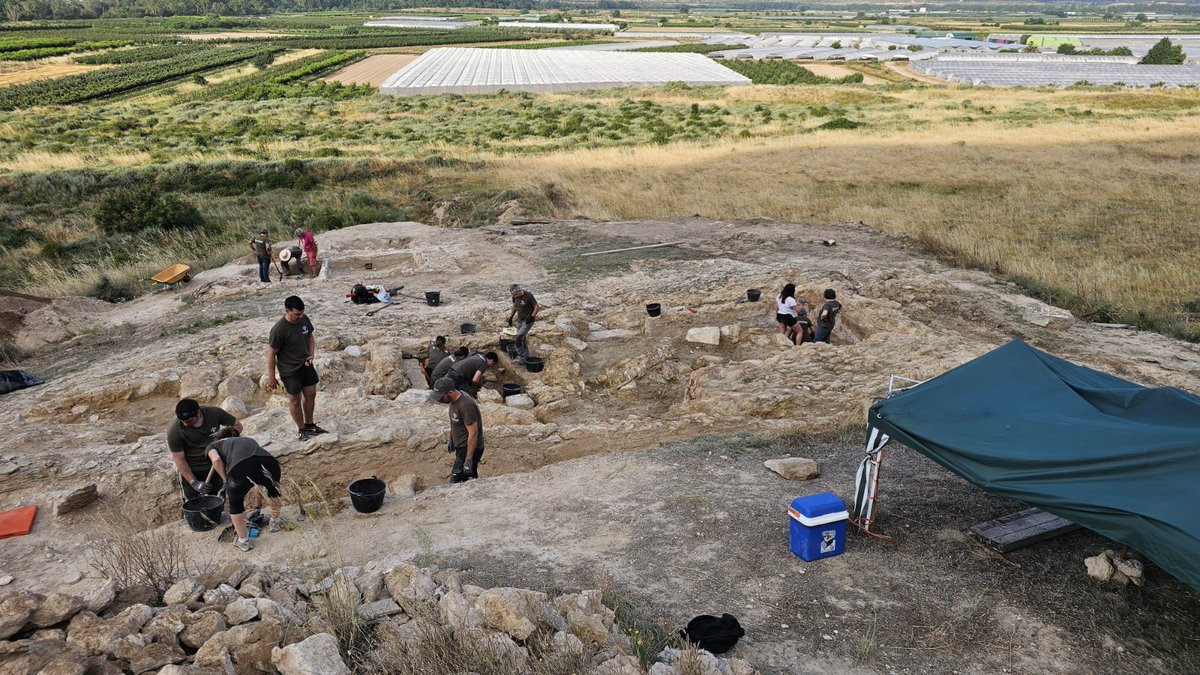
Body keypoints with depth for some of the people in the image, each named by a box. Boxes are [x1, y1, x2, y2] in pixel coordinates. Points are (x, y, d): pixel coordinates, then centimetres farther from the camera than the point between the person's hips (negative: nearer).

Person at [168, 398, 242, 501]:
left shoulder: (214, 413, -19)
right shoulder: (174, 431, -26)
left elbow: (237, 425, -5)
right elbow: (179, 460, -19)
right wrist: (194, 483, -23)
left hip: (213, 465, 3)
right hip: (190, 469, -3)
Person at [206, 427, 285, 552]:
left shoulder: (213, 445, 33)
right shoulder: (249, 440, 43)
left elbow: (216, 460, 10)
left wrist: (226, 480, 22)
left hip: (241, 469, -3)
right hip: (269, 464, 3)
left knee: (235, 501, 29)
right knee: (273, 489, 37)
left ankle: (243, 541, 36)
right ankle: (275, 522, 53)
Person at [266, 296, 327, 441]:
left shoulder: (304, 320, -8)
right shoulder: (278, 330, -26)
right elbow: (271, 354, -17)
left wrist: (311, 355, -7)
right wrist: (271, 378, -11)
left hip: (306, 365, 6)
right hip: (290, 371, -6)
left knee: (311, 395, 16)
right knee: (295, 400, 9)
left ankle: (310, 425, 36)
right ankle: (302, 430, 27)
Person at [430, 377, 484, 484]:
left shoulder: (466, 406, -29)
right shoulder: (455, 398, 0)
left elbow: (473, 433, -27)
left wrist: (469, 459, -24)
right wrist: (451, 441, 25)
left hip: (469, 448, -9)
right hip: (461, 446, 9)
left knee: (456, 483, -9)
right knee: (471, 479, 19)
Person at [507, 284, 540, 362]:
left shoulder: (528, 296, -19)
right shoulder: (515, 297, -2)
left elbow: (537, 307, -13)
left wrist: (532, 317, -21)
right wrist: (511, 317, 14)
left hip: (528, 321, -7)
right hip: (520, 321, 7)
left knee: (519, 337, -19)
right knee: (522, 339, 10)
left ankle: (520, 355, -8)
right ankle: (526, 357, 22)